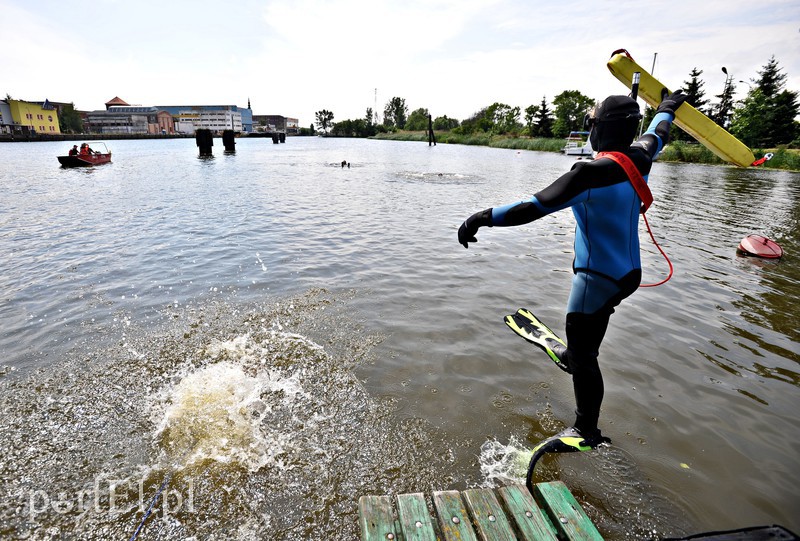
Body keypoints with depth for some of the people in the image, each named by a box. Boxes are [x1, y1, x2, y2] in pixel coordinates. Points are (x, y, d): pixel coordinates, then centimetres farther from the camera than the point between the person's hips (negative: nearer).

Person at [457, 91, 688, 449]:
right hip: (628, 272, 9)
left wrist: (486, 217, -29)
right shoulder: (639, 159, 0)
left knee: (583, 354, 1)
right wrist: (666, 109, 46)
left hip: (598, 277, -9)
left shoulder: (594, 172, -25)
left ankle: (586, 432, 13)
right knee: (588, 330, 34)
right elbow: (657, 135, 24)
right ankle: (573, 355, 61)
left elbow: (538, 206, -31)